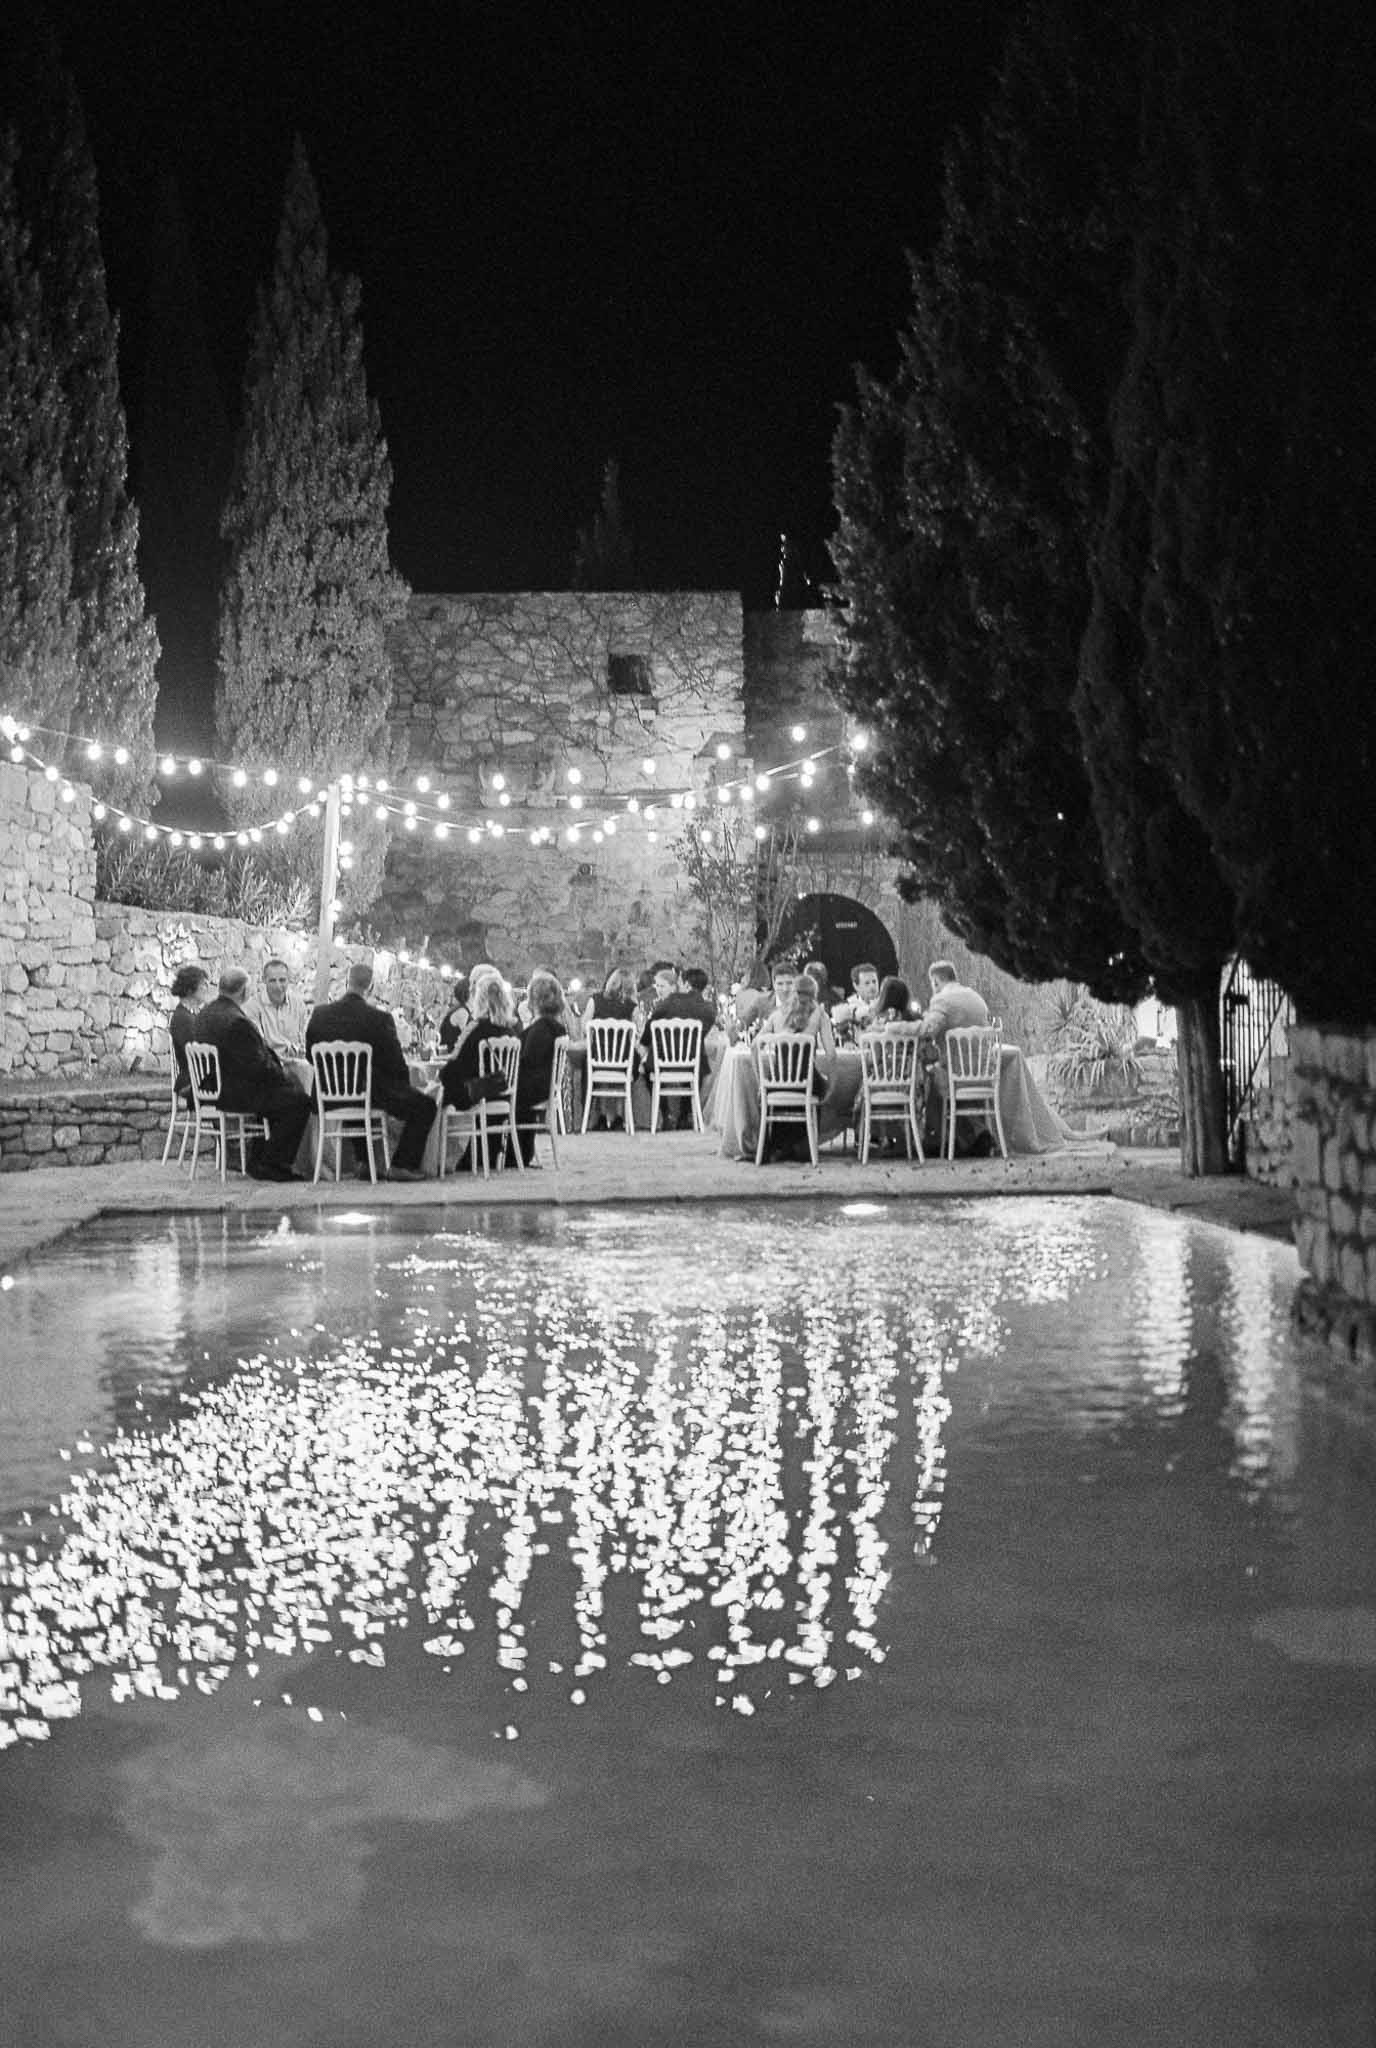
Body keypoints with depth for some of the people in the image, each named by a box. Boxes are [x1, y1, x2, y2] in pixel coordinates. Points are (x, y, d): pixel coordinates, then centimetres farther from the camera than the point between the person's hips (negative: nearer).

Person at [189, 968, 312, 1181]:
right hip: (234, 1094, -11)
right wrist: (282, 1073, -4)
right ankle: (271, 1165, -3)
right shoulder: (237, 1021, -25)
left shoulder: (206, 1013, 7)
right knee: (299, 1101, -9)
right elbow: (258, 1066, -22)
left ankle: (257, 1160, 23)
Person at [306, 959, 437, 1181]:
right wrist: (405, 1085, 8)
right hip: (373, 1093, -6)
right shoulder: (380, 1018, -19)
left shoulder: (320, 1014, -5)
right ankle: (402, 1165, 5)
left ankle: (361, 1162, 32)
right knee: (425, 1105, 11)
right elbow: (396, 1063, -13)